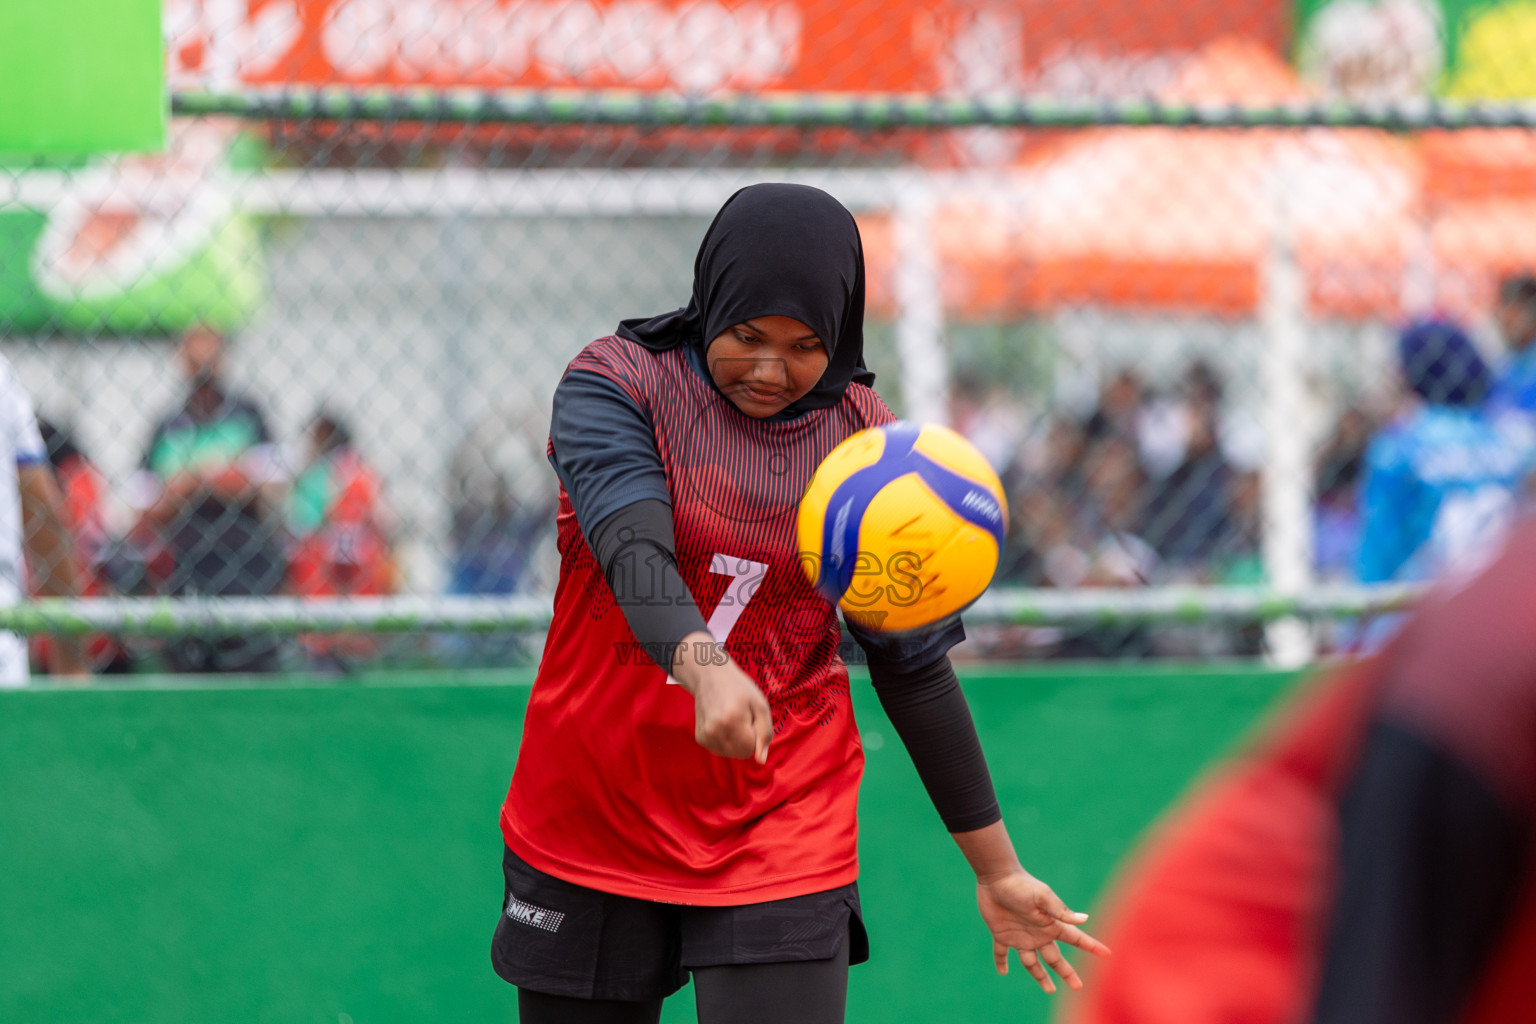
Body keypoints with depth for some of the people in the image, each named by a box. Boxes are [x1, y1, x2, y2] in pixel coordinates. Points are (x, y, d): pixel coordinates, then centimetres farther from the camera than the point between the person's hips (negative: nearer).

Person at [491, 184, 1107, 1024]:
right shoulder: (614, 383, -5)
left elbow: (914, 669, 7)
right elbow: (633, 553, -23)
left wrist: (995, 869, 8)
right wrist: (704, 668, -44)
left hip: (782, 832, 0)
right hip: (590, 824, 0)